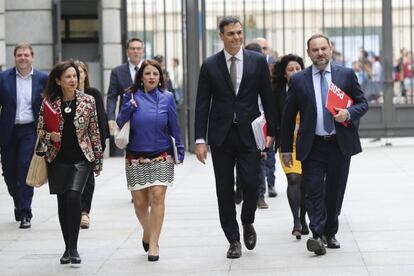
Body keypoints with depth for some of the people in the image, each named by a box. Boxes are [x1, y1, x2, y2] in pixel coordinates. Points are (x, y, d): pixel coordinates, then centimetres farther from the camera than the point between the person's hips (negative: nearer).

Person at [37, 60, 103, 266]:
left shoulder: (87, 101, -1)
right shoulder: (49, 102, -1)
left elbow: (94, 132, 3)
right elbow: (40, 131, 5)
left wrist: (98, 160, 5)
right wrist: (50, 137, -16)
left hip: (81, 158, -2)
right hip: (57, 159, 2)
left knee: (73, 198, -18)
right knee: (62, 202, 9)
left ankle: (73, 248, -8)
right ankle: (68, 248, 22)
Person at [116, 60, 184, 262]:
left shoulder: (167, 97, 0)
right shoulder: (132, 96, 0)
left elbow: (174, 127, 4)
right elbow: (120, 123, -3)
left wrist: (180, 150, 2)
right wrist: (128, 107, -18)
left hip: (162, 156, -1)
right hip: (136, 158, 1)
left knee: (157, 197, -12)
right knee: (140, 202, 5)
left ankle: (153, 243, -5)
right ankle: (147, 232, 34)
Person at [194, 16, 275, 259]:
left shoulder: (258, 61, 2)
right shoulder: (210, 65, 2)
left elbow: (268, 98, 5)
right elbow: (202, 104, 1)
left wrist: (271, 131, 1)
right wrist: (200, 139, -5)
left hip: (249, 134, 0)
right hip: (221, 136, 1)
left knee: (251, 184, -6)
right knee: (225, 190, 3)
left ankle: (248, 223, 24)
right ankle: (234, 240, 14)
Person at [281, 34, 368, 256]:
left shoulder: (346, 75, 4)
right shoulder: (298, 80, 1)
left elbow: (362, 103, 9)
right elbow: (288, 117, 5)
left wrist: (349, 113, -14)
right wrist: (286, 148, 4)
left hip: (340, 144, 2)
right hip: (312, 146, -1)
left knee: (335, 192, 10)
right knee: (314, 191, -10)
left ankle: (330, 233, 24)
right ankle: (317, 236, -15)